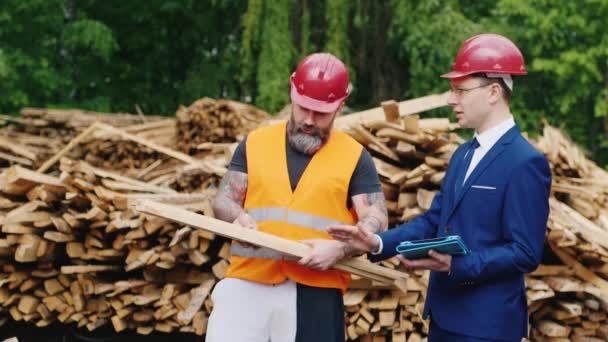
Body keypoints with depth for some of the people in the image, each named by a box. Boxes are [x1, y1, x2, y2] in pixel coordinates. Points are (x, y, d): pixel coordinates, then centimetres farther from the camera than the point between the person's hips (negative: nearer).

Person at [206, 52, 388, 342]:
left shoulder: (354, 157, 5)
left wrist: (339, 248, -20)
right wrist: (238, 218, -15)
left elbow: (377, 221, 1)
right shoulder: (255, 143, 10)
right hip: (247, 283, 1)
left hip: (314, 291, -1)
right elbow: (223, 200, 10)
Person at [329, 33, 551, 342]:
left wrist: (455, 265, -27)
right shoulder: (463, 154, 13)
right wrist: (379, 243, -1)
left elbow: (525, 254, -18)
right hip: (444, 315, 8)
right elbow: (433, 220, 13)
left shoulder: (526, 163, -15)